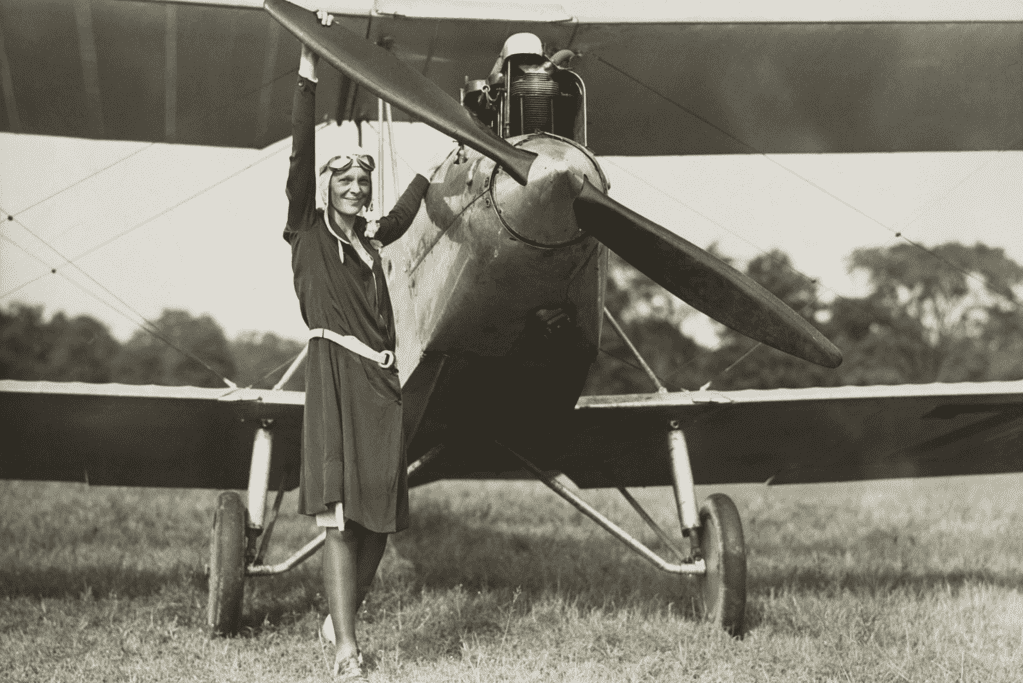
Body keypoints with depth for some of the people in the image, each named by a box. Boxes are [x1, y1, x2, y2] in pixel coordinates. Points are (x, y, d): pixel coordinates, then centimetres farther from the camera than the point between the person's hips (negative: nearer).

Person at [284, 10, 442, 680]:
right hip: (336, 377, -6)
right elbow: (300, 160, -7)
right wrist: (308, 81, -14)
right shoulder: (309, 233, 5)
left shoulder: (370, 243, 19)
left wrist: (433, 168, 50)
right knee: (341, 515, -13)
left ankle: (346, 619, 21)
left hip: (381, 383, 6)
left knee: (378, 520, 4)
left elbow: (401, 217, 41)